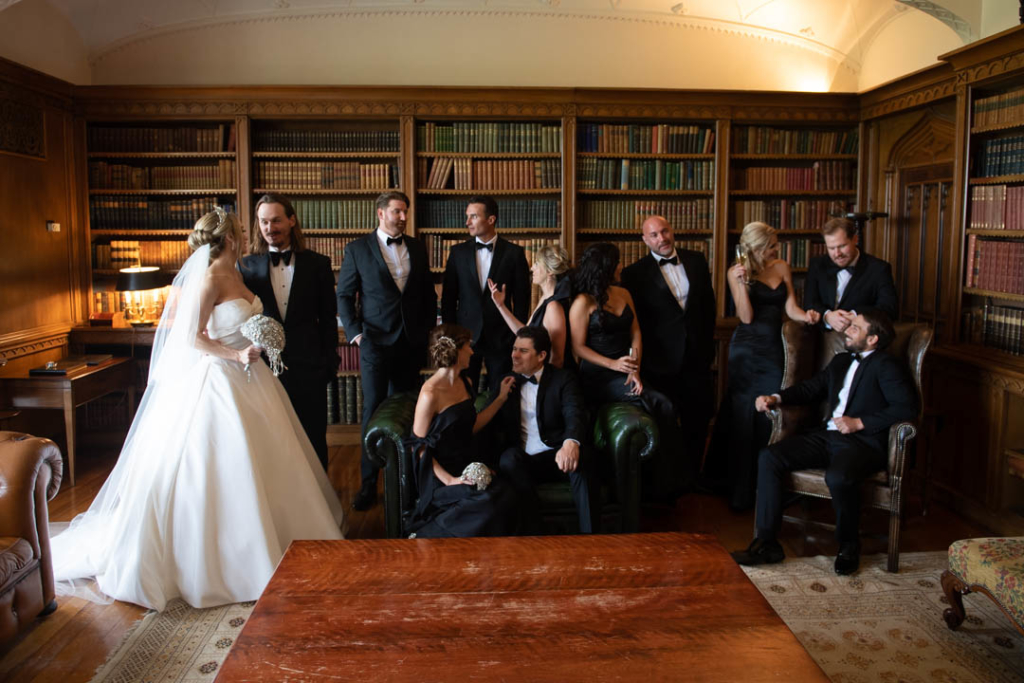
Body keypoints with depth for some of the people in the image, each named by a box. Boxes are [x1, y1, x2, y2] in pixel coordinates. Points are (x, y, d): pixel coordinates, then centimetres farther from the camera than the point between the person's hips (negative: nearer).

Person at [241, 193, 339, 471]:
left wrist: (330, 362, 0)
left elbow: (328, 318, 4)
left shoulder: (317, 264, 3)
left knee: (313, 439, 8)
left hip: (307, 367, -1)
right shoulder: (247, 266, 5)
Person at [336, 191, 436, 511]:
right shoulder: (357, 249, 0)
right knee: (374, 410, 0)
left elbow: (429, 293, 14)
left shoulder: (417, 247, 9)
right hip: (376, 341, -3)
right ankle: (368, 484, 10)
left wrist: (428, 329, 7)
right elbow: (344, 295, 1)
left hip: (412, 343, 3)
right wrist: (354, 333, -7)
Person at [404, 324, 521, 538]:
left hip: (467, 463, 7)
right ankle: (425, 536, -9)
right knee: (486, 504, -29)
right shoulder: (430, 393, -14)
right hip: (441, 470, -7)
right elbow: (417, 446, -12)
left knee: (506, 497, -22)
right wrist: (448, 480, -21)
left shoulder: (464, 383, 11)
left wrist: (501, 398, 17)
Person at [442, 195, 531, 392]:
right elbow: (448, 297, 6)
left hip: (501, 337, -1)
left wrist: (517, 333, -1)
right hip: (466, 334, 1)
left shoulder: (514, 253, -2)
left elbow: (522, 298, 1)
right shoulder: (458, 252, 3)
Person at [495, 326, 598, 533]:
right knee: (509, 458, -31)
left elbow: (575, 414, -13)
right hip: (521, 460, 2)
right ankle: (533, 533, -34)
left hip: (556, 456, -2)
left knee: (581, 459, -33)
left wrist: (571, 443, -35)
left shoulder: (563, 379, 6)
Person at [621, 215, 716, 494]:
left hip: (696, 355, 4)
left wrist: (707, 342, 7)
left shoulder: (696, 260, 6)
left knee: (698, 419, 12)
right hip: (662, 359, -4)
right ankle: (668, 481, 21)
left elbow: (708, 302, 12)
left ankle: (690, 476, 29)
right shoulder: (636, 273, -6)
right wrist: (645, 355, -8)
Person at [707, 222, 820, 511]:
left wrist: (806, 315, -16)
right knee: (743, 415, 0)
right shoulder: (736, 272, -3)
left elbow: (790, 307, 5)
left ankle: (765, 485, 15)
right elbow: (746, 317, -10)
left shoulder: (782, 268, 9)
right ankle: (740, 490, 9)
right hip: (746, 349, -4)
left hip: (773, 349, 4)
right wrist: (743, 282, -20)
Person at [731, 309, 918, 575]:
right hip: (827, 435, 7)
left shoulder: (886, 366, -2)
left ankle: (848, 545, -8)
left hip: (864, 442, -7)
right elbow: (810, 389, 27)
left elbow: (907, 407, -13)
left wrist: (859, 422, -15)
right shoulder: (840, 361, 23)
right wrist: (776, 398, 10)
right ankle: (767, 542, -10)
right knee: (768, 458, -12)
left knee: (838, 476, -38)